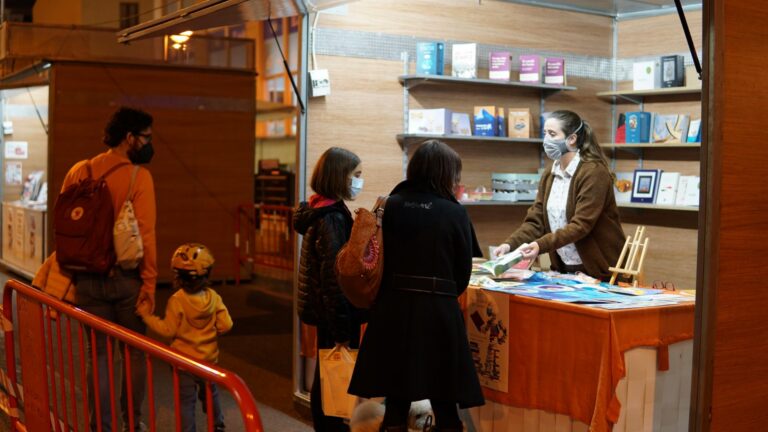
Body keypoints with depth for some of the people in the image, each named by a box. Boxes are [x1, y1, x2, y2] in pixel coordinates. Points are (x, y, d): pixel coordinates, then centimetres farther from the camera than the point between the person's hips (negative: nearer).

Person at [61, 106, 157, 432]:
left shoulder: (79, 171, 3)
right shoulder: (138, 176, -10)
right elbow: (145, 233, -15)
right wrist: (149, 282, -11)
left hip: (87, 279, 4)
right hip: (126, 278, -3)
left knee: (98, 352, 12)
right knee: (134, 352, 12)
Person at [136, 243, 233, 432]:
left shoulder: (177, 300, -19)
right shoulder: (213, 297, -7)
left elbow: (168, 330, -16)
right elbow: (225, 325, -7)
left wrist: (147, 315, -8)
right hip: (209, 358, 5)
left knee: (186, 401, 4)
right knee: (210, 394, 23)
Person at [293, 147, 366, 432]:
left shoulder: (321, 211, 11)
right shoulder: (333, 218, -19)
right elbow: (334, 277, -23)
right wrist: (343, 331, -21)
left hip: (324, 312, 10)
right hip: (336, 314, -10)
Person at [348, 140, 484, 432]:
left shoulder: (389, 206, -1)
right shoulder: (455, 213, -6)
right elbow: (463, 272, 0)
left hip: (393, 309, 2)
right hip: (439, 312, -2)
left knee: (396, 399, 12)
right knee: (444, 401, 10)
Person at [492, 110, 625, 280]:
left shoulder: (593, 172, -15)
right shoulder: (548, 176, 7)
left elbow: (581, 224, -23)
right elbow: (535, 221, 1)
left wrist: (541, 245, -33)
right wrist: (509, 244, -16)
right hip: (564, 269, 6)